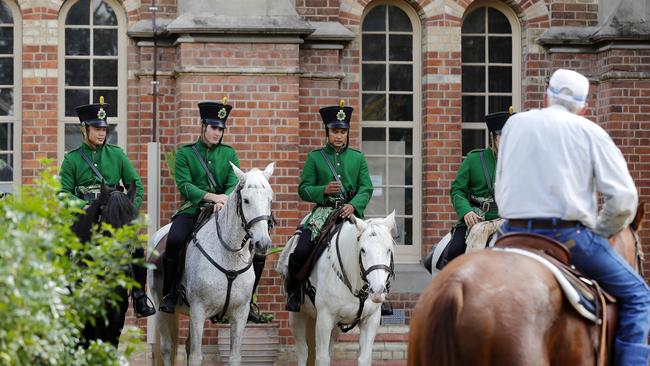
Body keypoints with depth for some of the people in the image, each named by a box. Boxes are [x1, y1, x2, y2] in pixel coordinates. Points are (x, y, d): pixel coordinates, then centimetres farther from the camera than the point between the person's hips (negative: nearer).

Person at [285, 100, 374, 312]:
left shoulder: (358, 158, 13)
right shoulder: (315, 158, 9)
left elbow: (366, 189, 4)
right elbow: (303, 190, 5)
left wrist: (353, 205, -15)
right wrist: (324, 190, -13)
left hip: (350, 213, 2)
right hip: (323, 212, -1)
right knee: (301, 252, -21)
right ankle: (293, 291, 3)